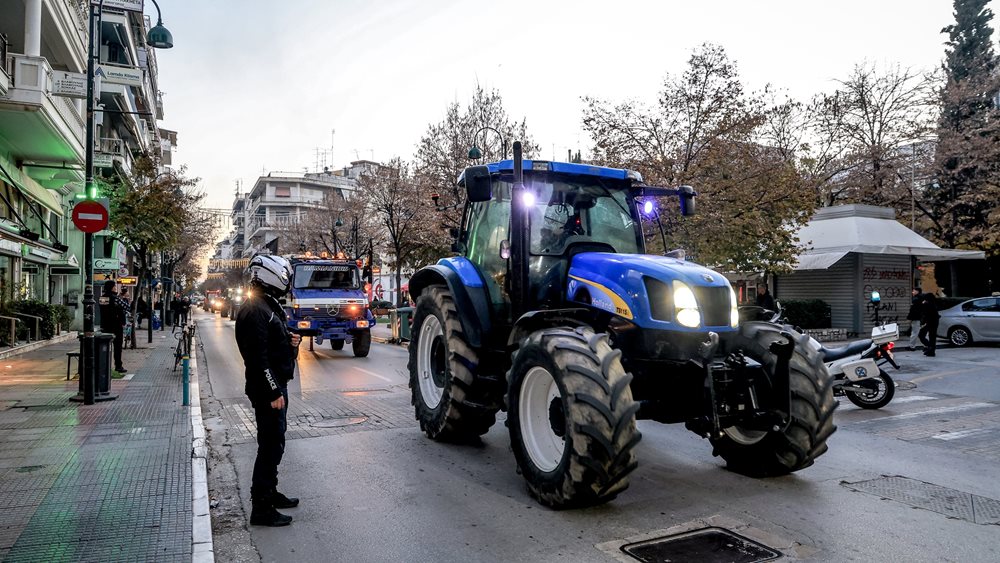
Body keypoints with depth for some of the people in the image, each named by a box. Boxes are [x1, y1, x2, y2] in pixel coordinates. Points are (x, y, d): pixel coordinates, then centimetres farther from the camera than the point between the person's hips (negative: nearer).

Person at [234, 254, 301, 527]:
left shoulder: (269, 305, 15)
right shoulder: (255, 311, -18)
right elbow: (258, 356, -23)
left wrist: (290, 341, 4)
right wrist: (273, 392, -23)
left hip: (277, 384, 11)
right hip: (267, 390, -10)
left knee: (274, 443, 19)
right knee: (270, 446, -4)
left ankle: (269, 493, 32)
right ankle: (261, 508, 5)